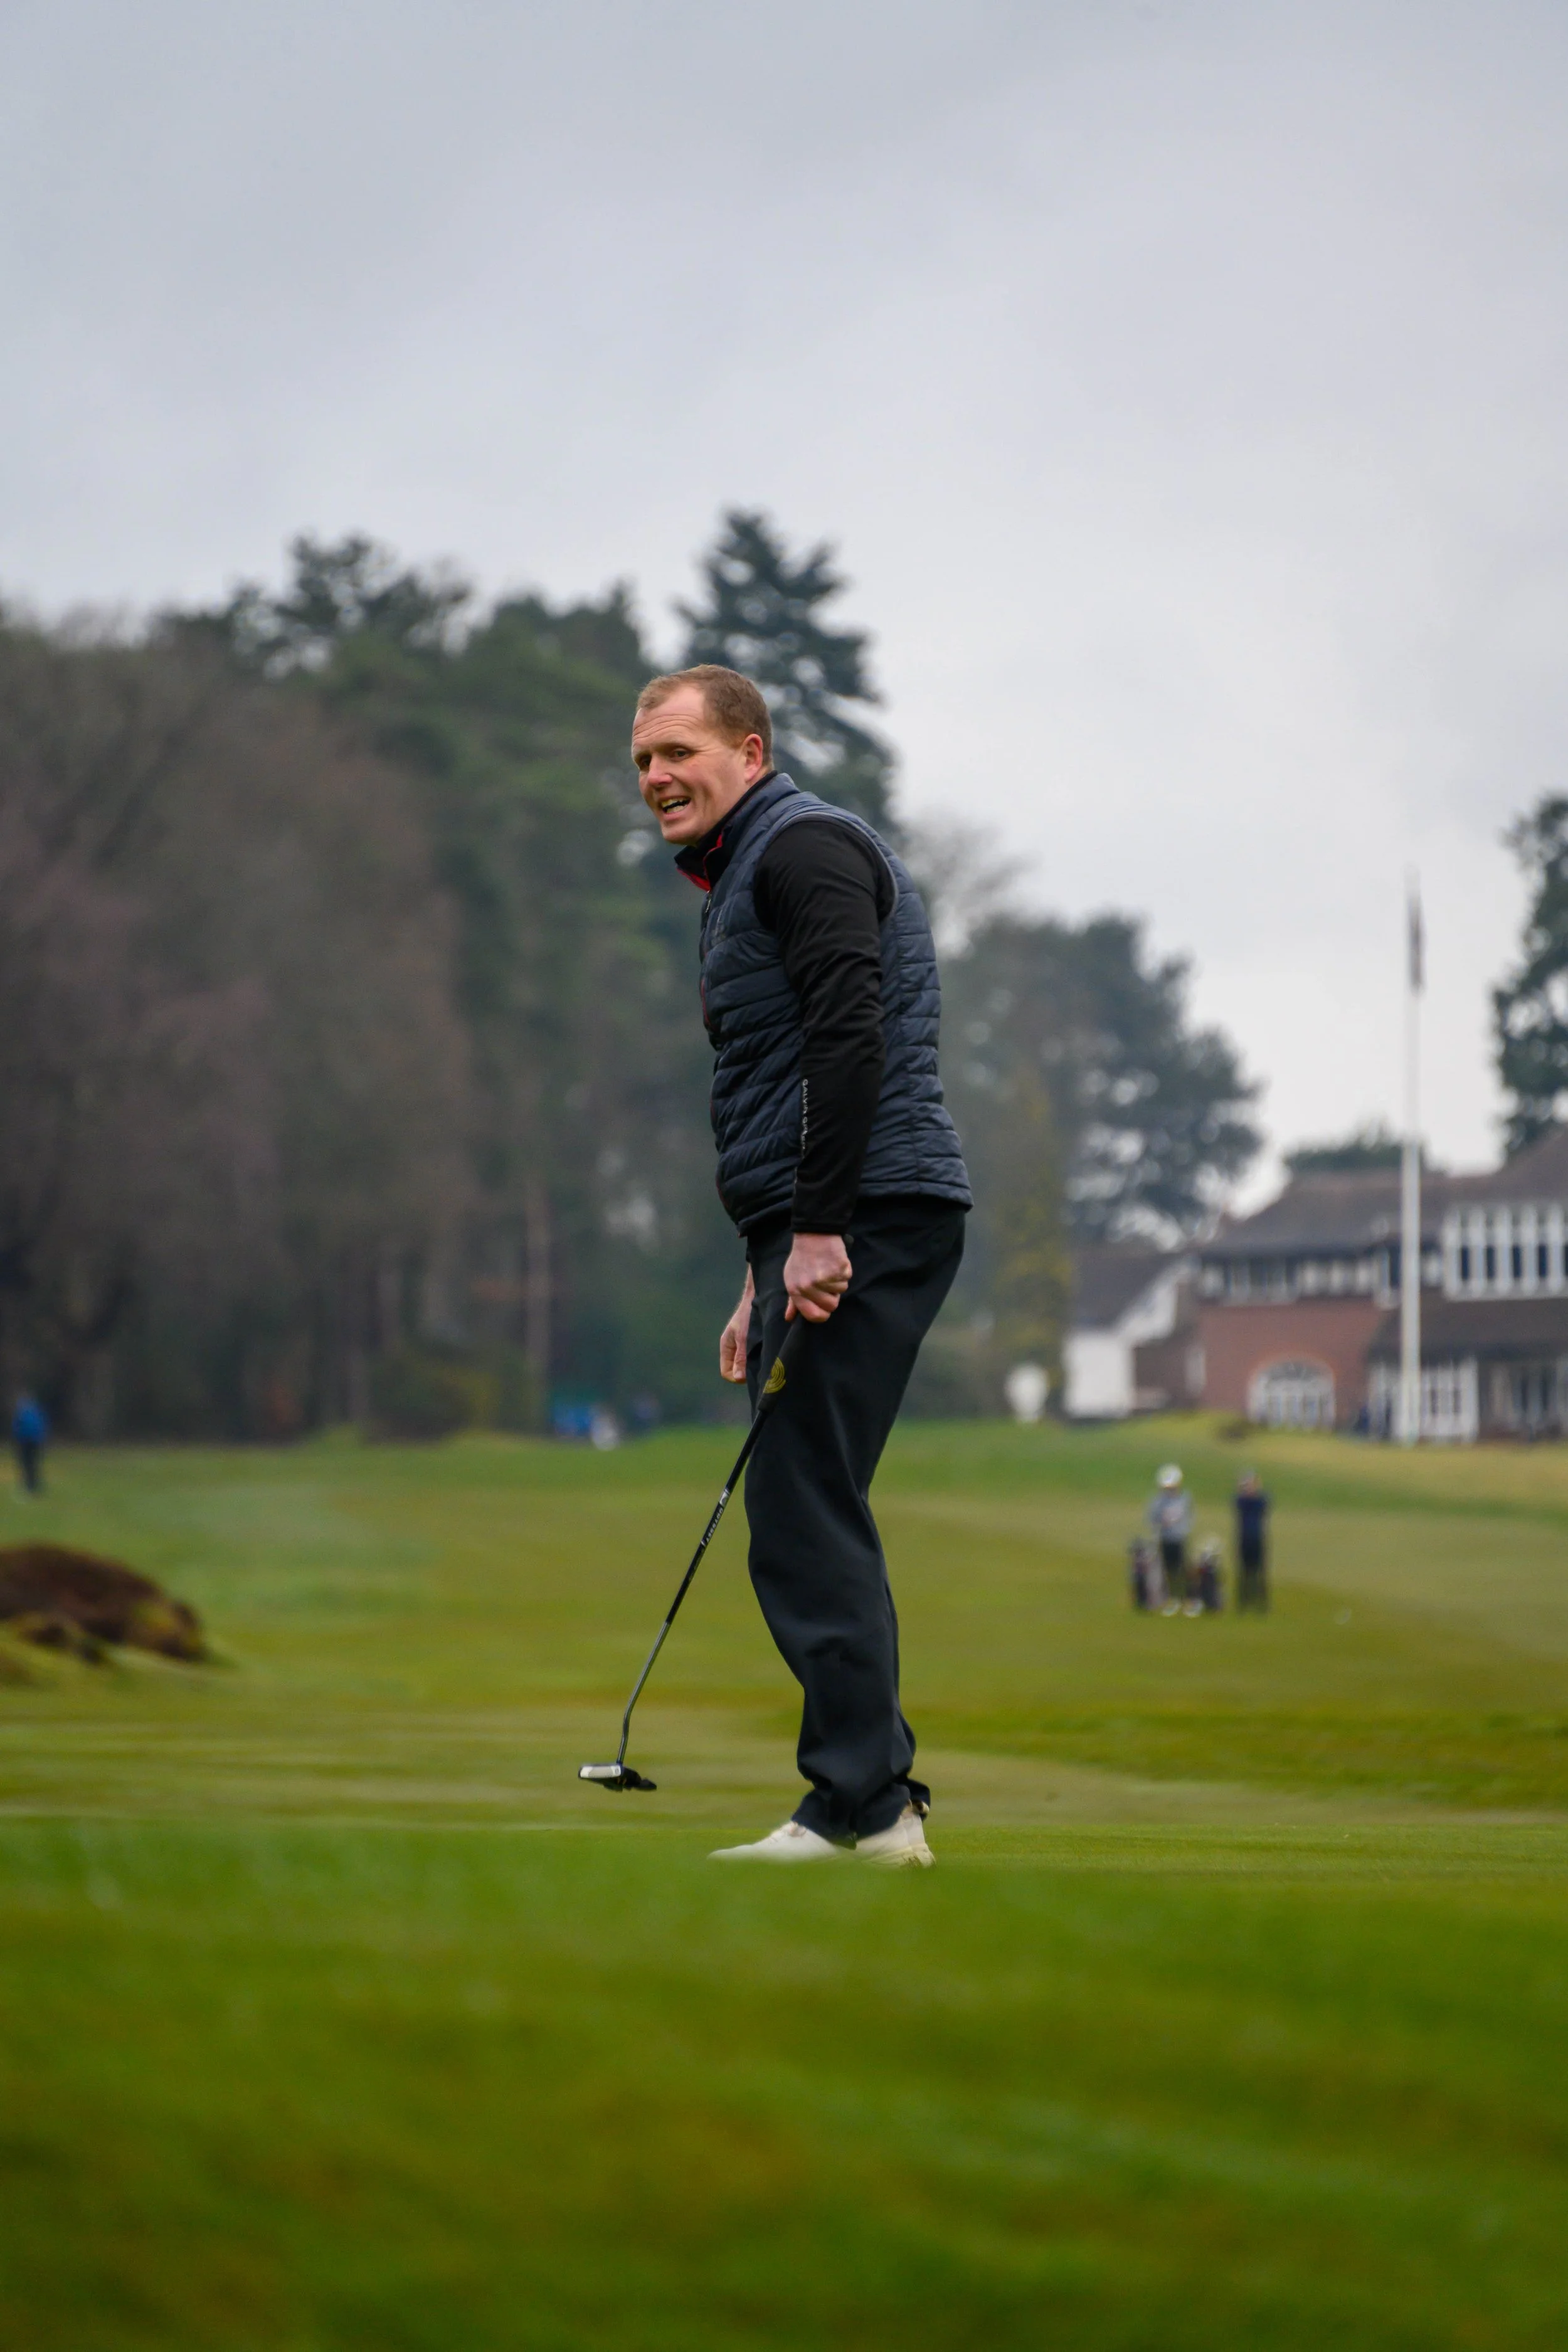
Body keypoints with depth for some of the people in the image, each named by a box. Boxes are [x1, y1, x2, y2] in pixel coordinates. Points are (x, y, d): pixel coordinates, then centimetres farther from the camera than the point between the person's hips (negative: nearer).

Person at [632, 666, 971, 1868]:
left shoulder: (803, 846, -7)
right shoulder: (748, 874, 25)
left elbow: (850, 1037, -19)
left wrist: (818, 1231, -23)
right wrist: (765, 1281, 24)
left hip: (865, 1225, -11)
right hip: (827, 1235, 11)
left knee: (805, 1513, -12)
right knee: (811, 1519, 10)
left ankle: (860, 1802, -12)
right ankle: (878, 1798, 12)